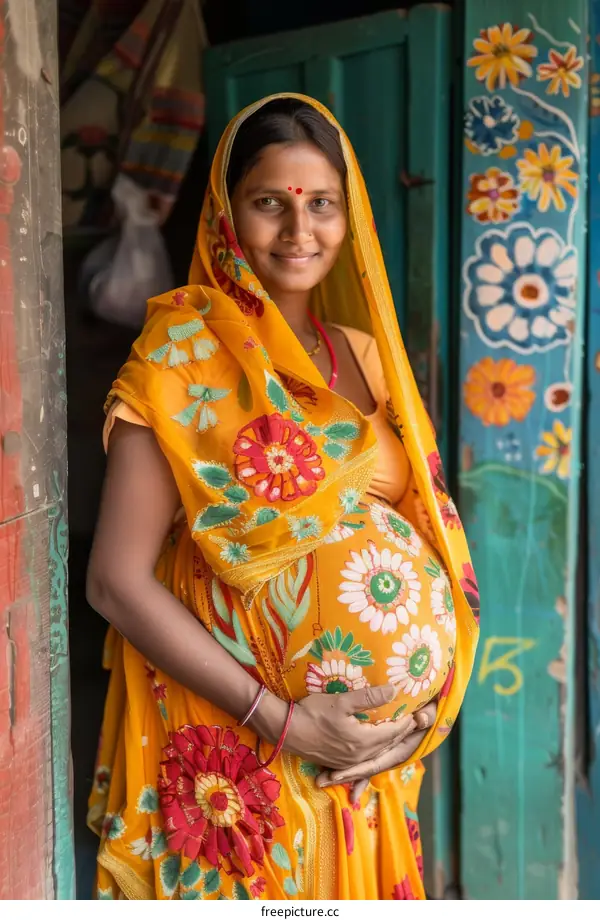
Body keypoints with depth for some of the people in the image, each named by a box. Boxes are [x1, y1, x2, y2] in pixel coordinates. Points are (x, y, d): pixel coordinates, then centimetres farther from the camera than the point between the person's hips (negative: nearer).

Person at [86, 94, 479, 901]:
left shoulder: (365, 353, 5)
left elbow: (423, 538, 11)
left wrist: (422, 704, -3)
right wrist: (280, 717, -18)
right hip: (236, 754, -5)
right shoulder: (183, 351, -11)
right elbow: (117, 581, -15)